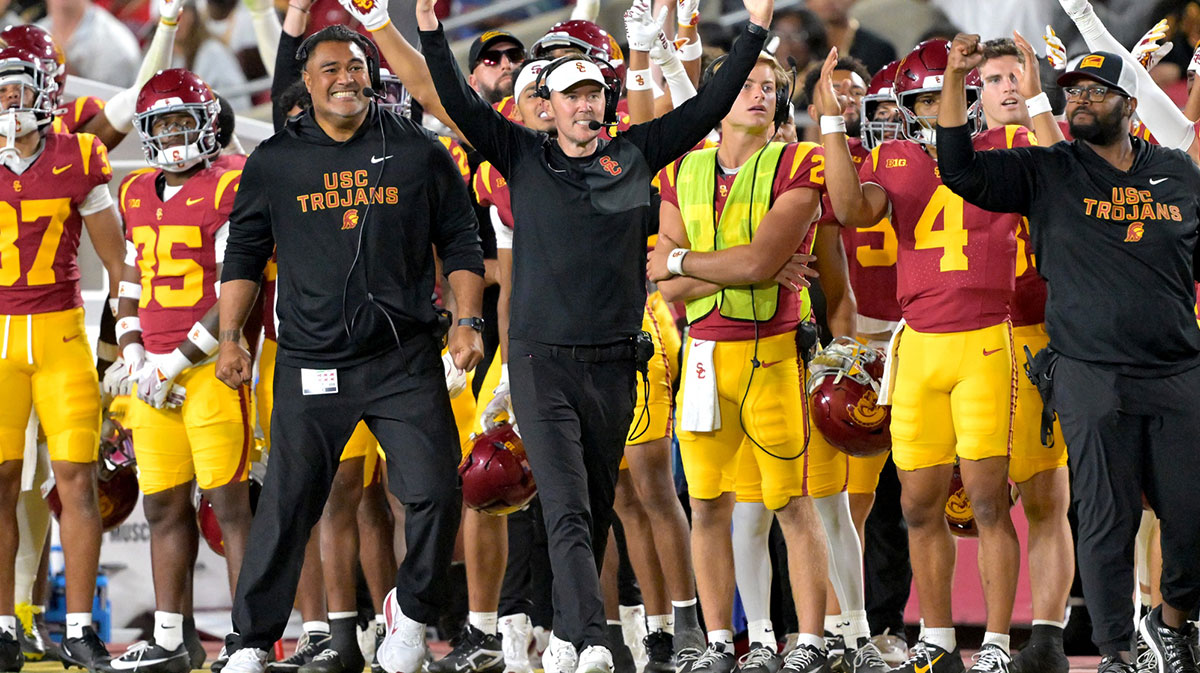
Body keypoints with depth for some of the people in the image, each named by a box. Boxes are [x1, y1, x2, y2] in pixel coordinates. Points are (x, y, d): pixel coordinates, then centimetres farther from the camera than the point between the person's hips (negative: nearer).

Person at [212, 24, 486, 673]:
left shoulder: (419, 152, 5)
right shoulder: (274, 161, 5)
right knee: (287, 504, -1)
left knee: (435, 493, -7)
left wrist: (466, 321, 0)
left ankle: (410, 611, 17)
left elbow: (459, 242, 11)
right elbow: (244, 252, 13)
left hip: (405, 359, 0)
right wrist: (230, 338, 6)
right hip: (310, 364, 0)